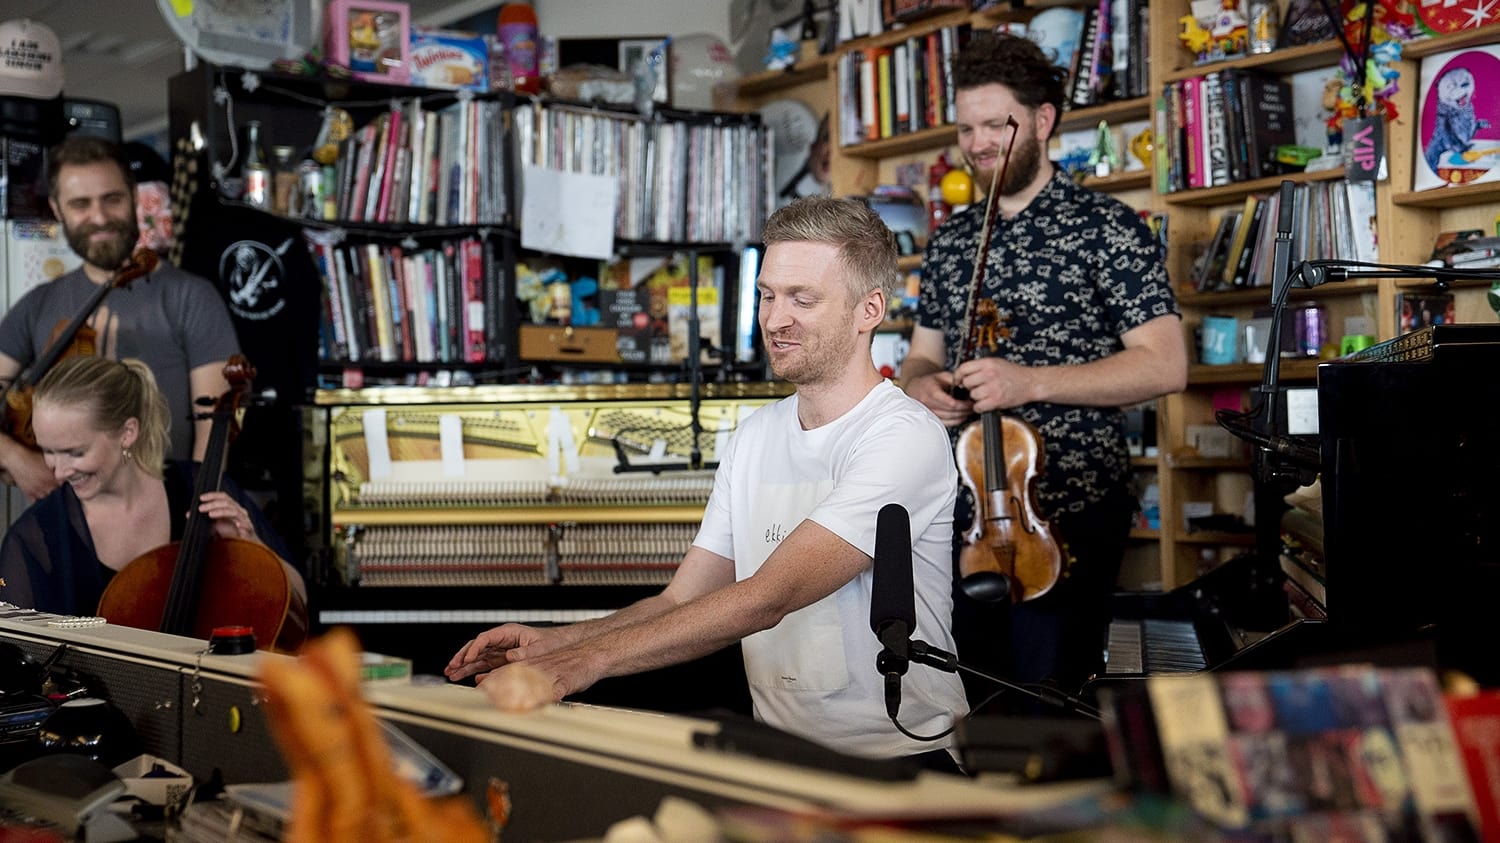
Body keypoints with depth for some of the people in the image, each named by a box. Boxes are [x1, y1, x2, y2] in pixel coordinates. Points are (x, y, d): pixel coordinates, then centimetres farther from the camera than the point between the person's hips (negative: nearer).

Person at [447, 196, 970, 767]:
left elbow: (766, 599, -24)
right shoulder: (755, 435, 13)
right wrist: (551, 643, -9)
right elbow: (681, 601, 10)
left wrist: (579, 664, -29)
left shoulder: (903, 439, -14)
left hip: (898, 763, -6)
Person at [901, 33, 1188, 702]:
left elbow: (1165, 365, -11)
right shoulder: (949, 242, 13)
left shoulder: (1104, 227, -5)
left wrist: (1030, 381, -20)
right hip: (963, 509, 5)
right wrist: (921, 385, -3)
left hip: (1068, 513, -5)